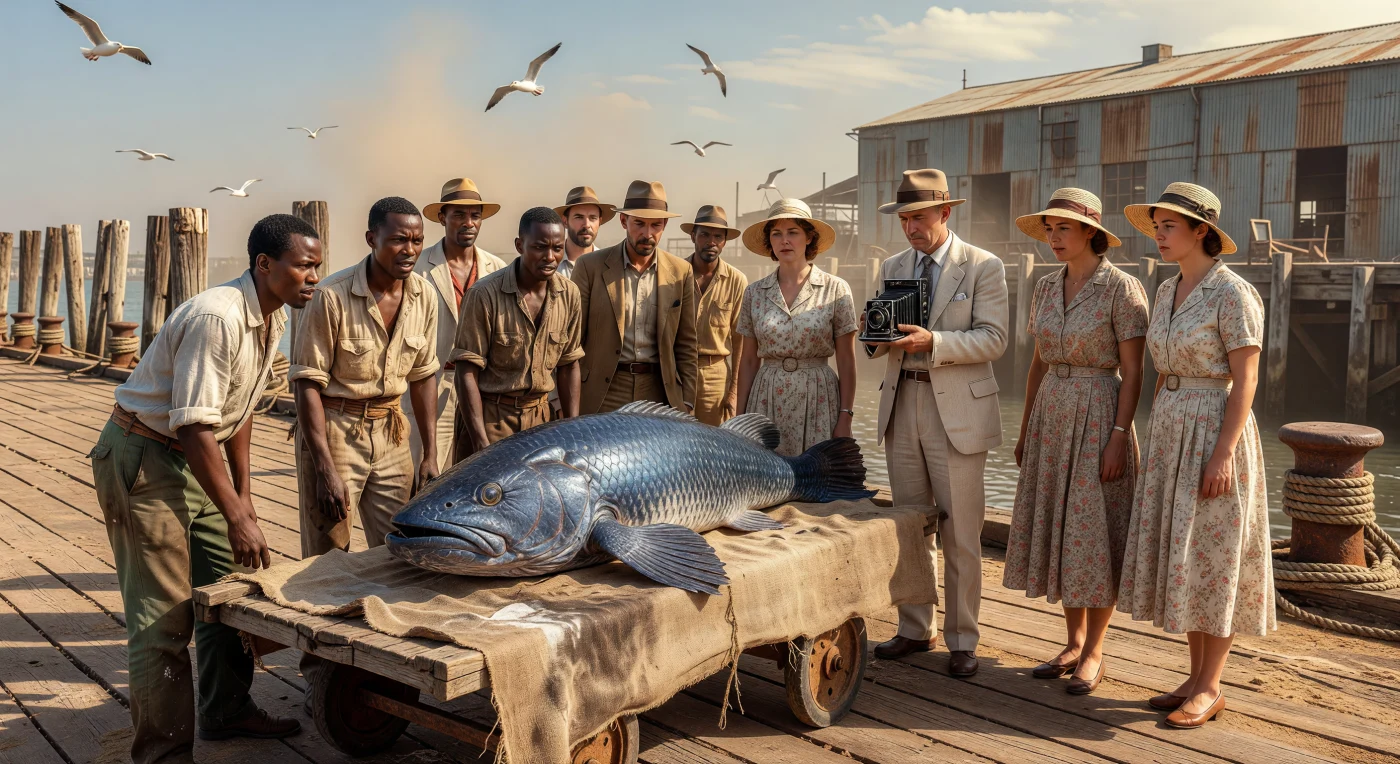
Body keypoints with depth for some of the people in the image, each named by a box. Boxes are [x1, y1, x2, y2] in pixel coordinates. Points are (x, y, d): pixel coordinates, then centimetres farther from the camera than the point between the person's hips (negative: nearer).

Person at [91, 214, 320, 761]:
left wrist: (243, 494, 13)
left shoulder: (273, 318, 2)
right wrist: (237, 518, -25)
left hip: (194, 458, 9)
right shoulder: (217, 318, -27)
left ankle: (227, 711, 30)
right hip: (143, 459, -9)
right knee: (163, 614, -6)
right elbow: (195, 428, -28)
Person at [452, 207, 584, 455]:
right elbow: (468, 373, -15)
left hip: (539, 416, 4)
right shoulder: (485, 294, -17)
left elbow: (569, 365, 6)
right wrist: (481, 443, -19)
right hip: (490, 415, -4)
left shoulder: (569, 294, -3)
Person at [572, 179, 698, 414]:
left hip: (660, 392, 2)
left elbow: (686, 344, 7)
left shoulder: (681, 272, 3)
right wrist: (571, 401, -3)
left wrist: (686, 402, 3)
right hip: (601, 394, -2)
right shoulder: (590, 267, -3)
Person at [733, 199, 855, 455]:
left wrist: (845, 418, -5)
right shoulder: (755, 293, 6)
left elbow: (846, 360, 0)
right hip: (767, 402, 2)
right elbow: (748, 361, 10)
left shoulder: (836, 290, -1)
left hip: (817, 401, -2)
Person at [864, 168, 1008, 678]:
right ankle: (914, 629, 24)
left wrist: (933, 341, -25)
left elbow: (992, 340, -11)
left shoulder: (984, 267, -3)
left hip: (957, 409, -5)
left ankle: (961, 640, 12)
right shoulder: (892, 268, 12)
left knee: (960, 534, 0)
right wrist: (876, 335, -10)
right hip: (901, 405, 5)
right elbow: (881, 345, 13)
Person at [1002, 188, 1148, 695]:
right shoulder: (1046, 288, 9)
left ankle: (1094, 651, 13)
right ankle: (1074, 641, 23)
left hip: (1099, 416, -6)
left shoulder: (1122, 288, -9)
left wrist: (1119, 437, -18)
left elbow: (1133, 371, -12)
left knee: (1096, 534, 0)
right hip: (1051, 415, 6)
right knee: (1057, 530, 10)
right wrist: (1025, 429, 12)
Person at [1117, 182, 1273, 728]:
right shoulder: (1167, 292, 11)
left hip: (1215, 436, -8)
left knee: (1212, 561, -2)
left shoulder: (1233, 293, -12)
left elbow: (1245, 380, -15)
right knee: (1179, 559, 10)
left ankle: (1210, 689, 8)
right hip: (1170, 435, 8)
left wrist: (1224, 453, -22)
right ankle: (1197, 677, 20)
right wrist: (1153, 445, 15)